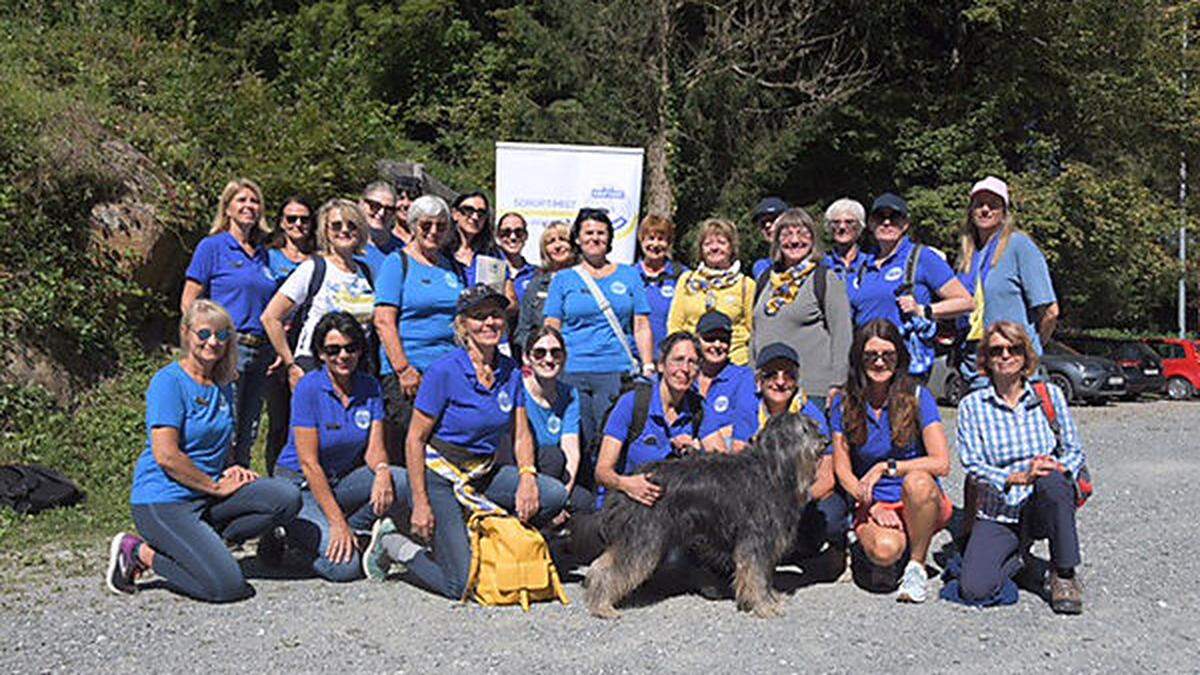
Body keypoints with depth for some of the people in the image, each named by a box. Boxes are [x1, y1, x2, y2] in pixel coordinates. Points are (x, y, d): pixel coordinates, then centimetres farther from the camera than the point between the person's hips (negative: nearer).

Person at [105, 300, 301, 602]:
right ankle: (139, 552, 0)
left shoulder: (223, 387, 13)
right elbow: (166, 456, -18)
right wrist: (217, 486, -12)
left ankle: (201, 542, -3)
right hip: (164, 502, -7)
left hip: (208, 497, 7)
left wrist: (231, 469, 5)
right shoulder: (169, 381, -10)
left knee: (287, 498, -14)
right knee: (227, 586, -20)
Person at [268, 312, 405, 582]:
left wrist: (382, 471, -28)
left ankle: (347, 534, -6)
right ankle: (284, 533, 2)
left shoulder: (369, 387, 0)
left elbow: (374, 449, -2)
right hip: (302, 485, -5)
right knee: (344, 566, -25)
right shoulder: (309, 388, -16)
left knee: (402, 480, -22)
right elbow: (308, 463, -19)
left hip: (343, 481, 5)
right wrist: (337, 522, -24)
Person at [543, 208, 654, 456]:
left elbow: (641, 326, 11)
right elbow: (551, 330, 9)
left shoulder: (629, 276, 14)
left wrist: (648, 367, 2)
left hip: (618, 371, 0)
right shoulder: (563, 280, 13)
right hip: (572, 372, 0)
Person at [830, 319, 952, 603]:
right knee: (885, 550, -33)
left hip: (922, 505, 0)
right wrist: (872, 506, -13)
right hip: (873, 504, 0)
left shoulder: (917, 398, -6)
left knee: (917, 481, -36)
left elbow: (941, 462, -15)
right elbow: (842, 469, 1)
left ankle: (917, 565, -12)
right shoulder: (844, 405, 1)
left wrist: (886, 467, -21)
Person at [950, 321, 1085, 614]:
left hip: (1045, 508, 0)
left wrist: (1055, 467, -19)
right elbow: (972, 464, -6)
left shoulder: (1050, 395, 6)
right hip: (997, 514, 0)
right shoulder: (972, 405, 2)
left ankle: (1065, 574, -15)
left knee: (1051, 480, -37)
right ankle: (1015, 555, 13)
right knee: (974, 590, -23)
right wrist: (1018, 477, -23)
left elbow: (1074, 451, 5)